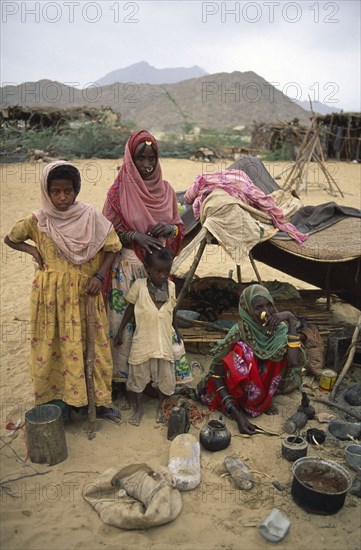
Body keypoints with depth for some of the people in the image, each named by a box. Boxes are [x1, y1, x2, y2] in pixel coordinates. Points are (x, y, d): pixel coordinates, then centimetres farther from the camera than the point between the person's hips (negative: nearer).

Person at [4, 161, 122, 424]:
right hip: (52, 294, 1)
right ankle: (61, 399, 23)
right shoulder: (38, 221, -3)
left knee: (93, 344, 5)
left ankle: (100, 400, 20)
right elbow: (10, 239, 13)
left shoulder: (91, 216, -6)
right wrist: (32, 250, -4)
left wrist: (99, 276, -12)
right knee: (56, 345, 7)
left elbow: (112, 247, 0)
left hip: (85, 291, 0)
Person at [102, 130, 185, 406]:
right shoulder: (119, 190, -4)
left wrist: (169, 228, -10)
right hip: (128, 267, -3)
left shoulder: (165, 189, 6)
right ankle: (120, 383, 17)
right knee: (125, 322, 2)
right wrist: (135, 236, -19)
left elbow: (180, 228, 12)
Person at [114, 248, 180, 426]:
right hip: (143, 340, -2)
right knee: (139, 375, 11)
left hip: (164, 340, 2)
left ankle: (160, 407, 34)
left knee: (165, 377, 10)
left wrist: (177, 331, 15)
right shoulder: (139, 285, -9)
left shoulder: (171, 286, -2)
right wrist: (120, 331, 3)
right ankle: (138, 408, 32)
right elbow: (130, 308, 1)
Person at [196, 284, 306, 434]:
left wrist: (290, 319, -34)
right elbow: (216, 374, -23)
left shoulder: (279, 329, -16)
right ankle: (245, 406, -12)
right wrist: (236, 414, -33)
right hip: (235, 391, -4)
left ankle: (262, 400, -3)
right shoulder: (239, 332, -27)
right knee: (243, 350, -33)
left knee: (283, 348, -21)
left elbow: (295, 362, -31)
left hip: (263, 386, 4)